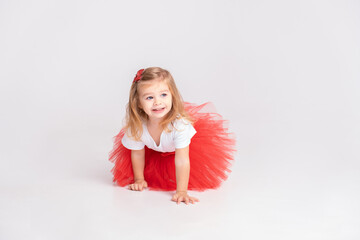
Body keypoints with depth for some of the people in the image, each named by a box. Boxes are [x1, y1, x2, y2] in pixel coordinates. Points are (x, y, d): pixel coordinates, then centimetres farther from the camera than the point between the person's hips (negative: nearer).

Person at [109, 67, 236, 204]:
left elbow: (181, 160, -41)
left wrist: (181, 191, -42)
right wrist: (139, 180, -6)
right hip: (154, 152, 3)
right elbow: (137, 154, -15)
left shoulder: (179, 123, -45)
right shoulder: (136, 126, -35)